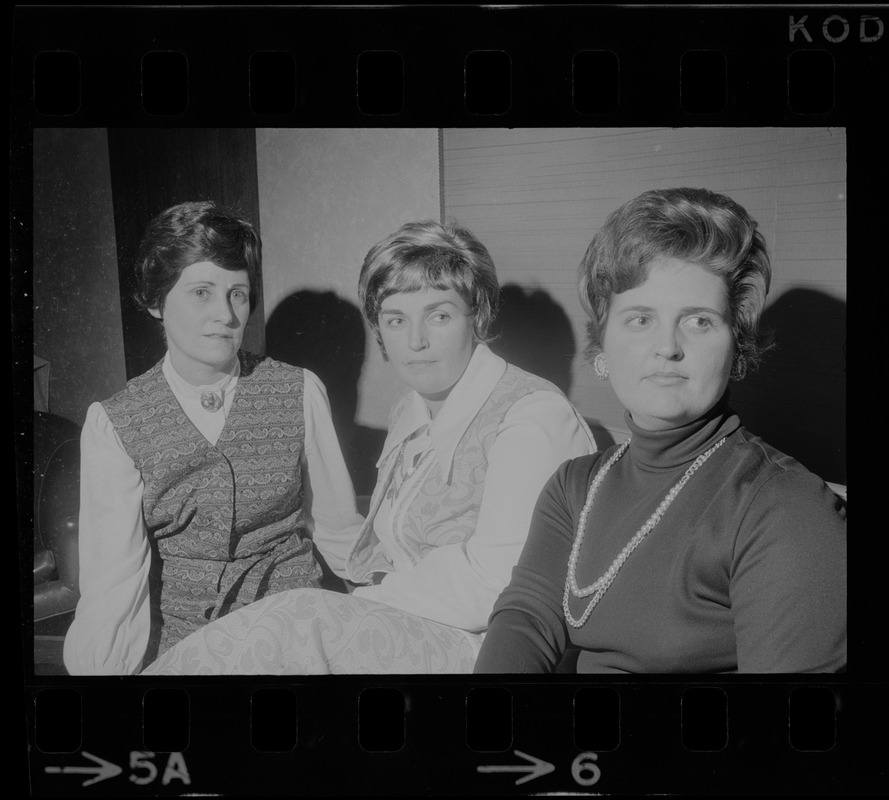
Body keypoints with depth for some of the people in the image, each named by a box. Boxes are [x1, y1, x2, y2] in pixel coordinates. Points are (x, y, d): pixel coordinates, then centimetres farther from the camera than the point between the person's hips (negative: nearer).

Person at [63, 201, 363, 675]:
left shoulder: (300, 395, 0)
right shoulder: (113, 426, -1)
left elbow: (337, 529, 7)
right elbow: (113, 575, -6)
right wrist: (100, 663, -18)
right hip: (175, 648, -1)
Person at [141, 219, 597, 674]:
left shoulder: (536, 416, -11)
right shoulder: (408, 415, 17)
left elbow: (490, 585, -19)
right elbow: (380, 549, 14)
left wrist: (364, 602, -12)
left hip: (482, 647, -7)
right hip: (401, 636, 7)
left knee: (296, 622, -25)